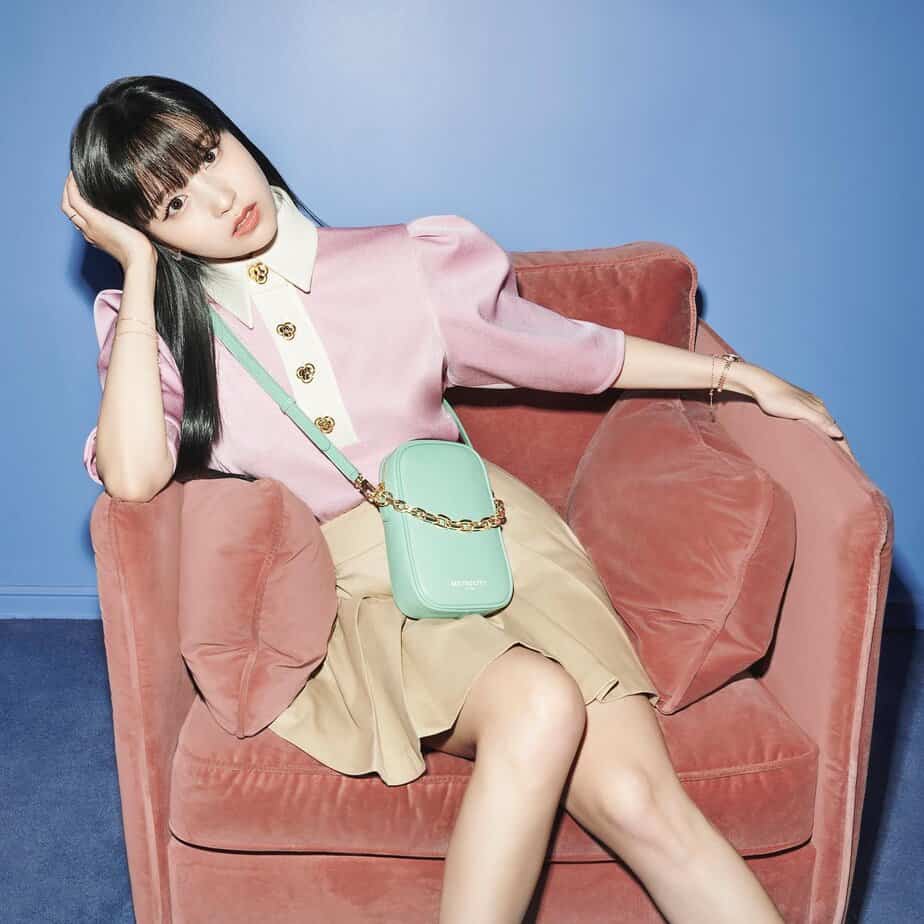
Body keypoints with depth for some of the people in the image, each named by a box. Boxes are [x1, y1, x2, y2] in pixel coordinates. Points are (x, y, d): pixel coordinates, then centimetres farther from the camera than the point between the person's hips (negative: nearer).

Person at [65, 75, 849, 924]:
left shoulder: (397, 266, 6)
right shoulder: (153, 327, 5)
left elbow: (565, 347, 16)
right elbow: (134, 478, -16)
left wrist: (743, 375, 18)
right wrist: (138, 269, -8)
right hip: (354, 590, -1)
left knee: (637, 799, -20)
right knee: (537, 705, -33)